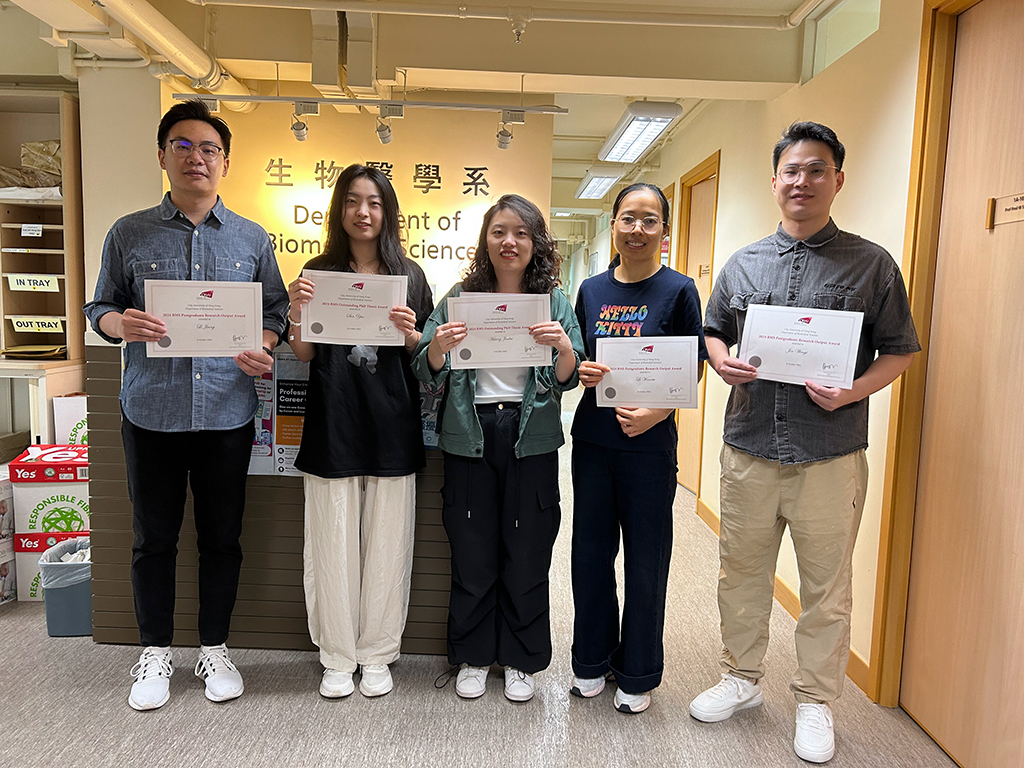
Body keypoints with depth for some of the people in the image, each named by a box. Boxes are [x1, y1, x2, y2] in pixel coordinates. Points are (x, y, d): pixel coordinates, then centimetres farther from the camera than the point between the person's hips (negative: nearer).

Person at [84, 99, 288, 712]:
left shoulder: (252, 239, 6)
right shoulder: (129, 235, 5)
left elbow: (276, 310, 9)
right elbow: (99, 306, 8)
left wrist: (263, 349, -11)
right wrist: (121, 323, -15)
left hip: (227, 413, 0)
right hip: (151, 412, 0)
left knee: (222, 537, 11)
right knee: (154, 538, 11)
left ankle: (215, 648, 30)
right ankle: (156, 651, 31)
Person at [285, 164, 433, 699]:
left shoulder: (409, 275, 7)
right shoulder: (318, 272, 6)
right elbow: (304, 355, 5)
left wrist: (411, 334, -13)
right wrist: (297, 315, -13)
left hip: (391, 426, 1)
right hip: (332, 424, 0)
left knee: (386, 544, 7)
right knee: (333, 544, 6)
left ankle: (376, 654, 25)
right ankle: (337, 656, 24)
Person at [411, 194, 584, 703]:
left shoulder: (555, 302, 4)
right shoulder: (459, 297, 4)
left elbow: (567, 380, -1)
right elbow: (428, 374, 3)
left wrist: (564, 348, -22)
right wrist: (438, 346, -19)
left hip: (531, 438, 0)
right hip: (470, 436, 1)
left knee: (527, 552, 8)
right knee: (472, 552, 9)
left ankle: (521, 660, 28)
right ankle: (473, 656, 30)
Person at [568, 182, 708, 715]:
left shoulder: (678, 291, -3)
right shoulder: (591, 290, 8)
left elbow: (693, 372, -5)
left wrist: (655, 412, -21)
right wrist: (581, 371, -9)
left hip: (649, 445, -3)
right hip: (592, 438, 4)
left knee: (645, 560, 8)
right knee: (590, 550, 12)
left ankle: (637, 674, 27)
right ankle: (592, 660, 32)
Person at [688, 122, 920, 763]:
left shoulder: (872, 263, 1)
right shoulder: (742, 264, 9)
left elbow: (901, 350, 2)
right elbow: (713, 330, 16)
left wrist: (853, 391, -16)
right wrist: (722, 360, -6)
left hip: (831, 456, -2)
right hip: (749, 449, 3)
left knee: (826, 587, 9)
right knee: (742, 573, 14)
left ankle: (816, 702, 29)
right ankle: (742, 679, 35)